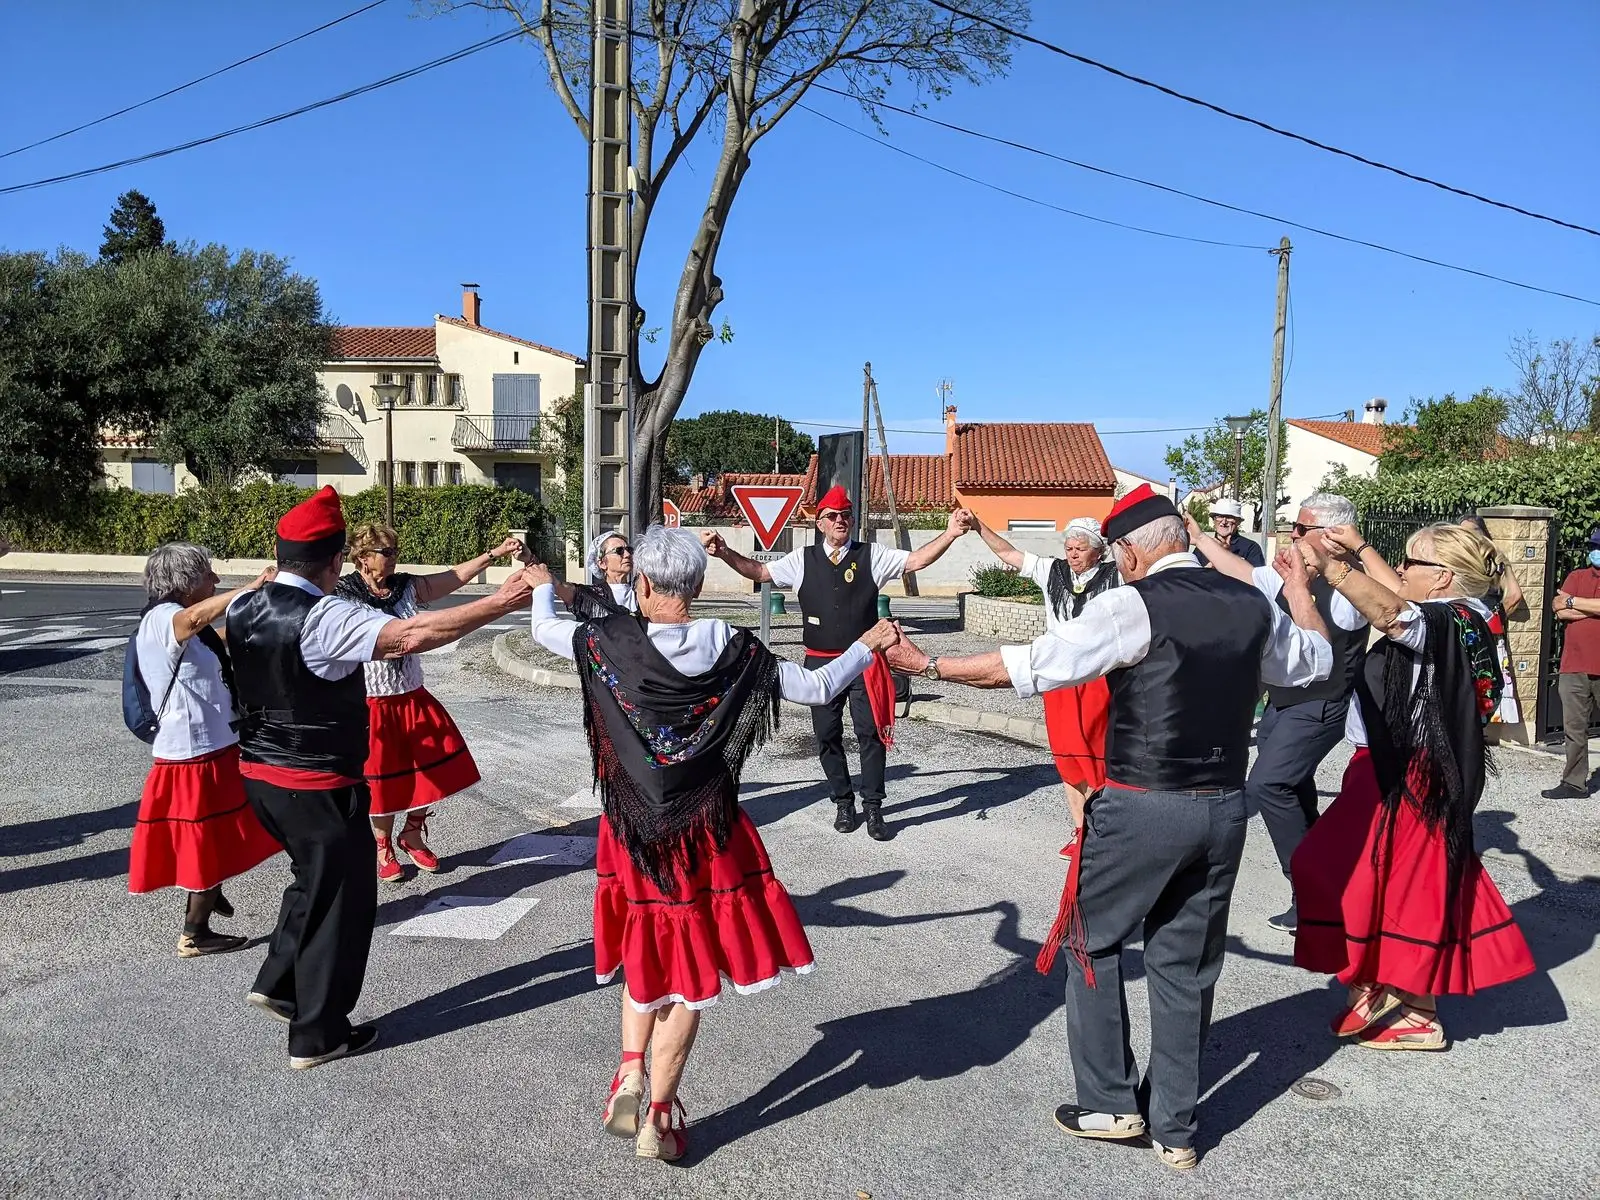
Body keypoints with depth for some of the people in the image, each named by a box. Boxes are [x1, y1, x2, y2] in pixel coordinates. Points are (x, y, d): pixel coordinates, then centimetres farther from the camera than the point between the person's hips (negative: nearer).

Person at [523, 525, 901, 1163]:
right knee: (689, 970, 13)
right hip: (708, 830, 0)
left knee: (644, 952, 25)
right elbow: (817, 688, -4)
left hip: (634, 828, 1)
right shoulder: (736, 651, -12)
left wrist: (541, 586, 28)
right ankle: (660, 1115, 20)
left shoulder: (609, 643, -13)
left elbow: (544, 629, 6)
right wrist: (869, 645, 13)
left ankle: (631, 1073, 12)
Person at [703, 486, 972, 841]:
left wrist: (950, 534, -20)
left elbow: (916, 560, -5)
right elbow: (759, 571, 5)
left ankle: (873, 808, 12)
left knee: (871, 733, -2)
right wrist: (724, 553, -9)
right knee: (827, 737, 9)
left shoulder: (872, 556, 1)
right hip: (821, 663, 2)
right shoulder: (802, 560, 5)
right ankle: (843, 803, 26)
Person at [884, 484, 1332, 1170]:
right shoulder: (1253, 604, 5)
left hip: (1143, 807, -6)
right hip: (1224, 809, 6)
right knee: (1185, 966, 16)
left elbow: (1035, 667, -16)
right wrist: (1299, 590, 39)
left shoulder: (1133, 605, -14)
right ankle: (1174, 1130, 26)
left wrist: (930, 667, -8)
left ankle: (1111, 1104, 21)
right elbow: (1314, 661, 23)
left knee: (1092, 943, 14)